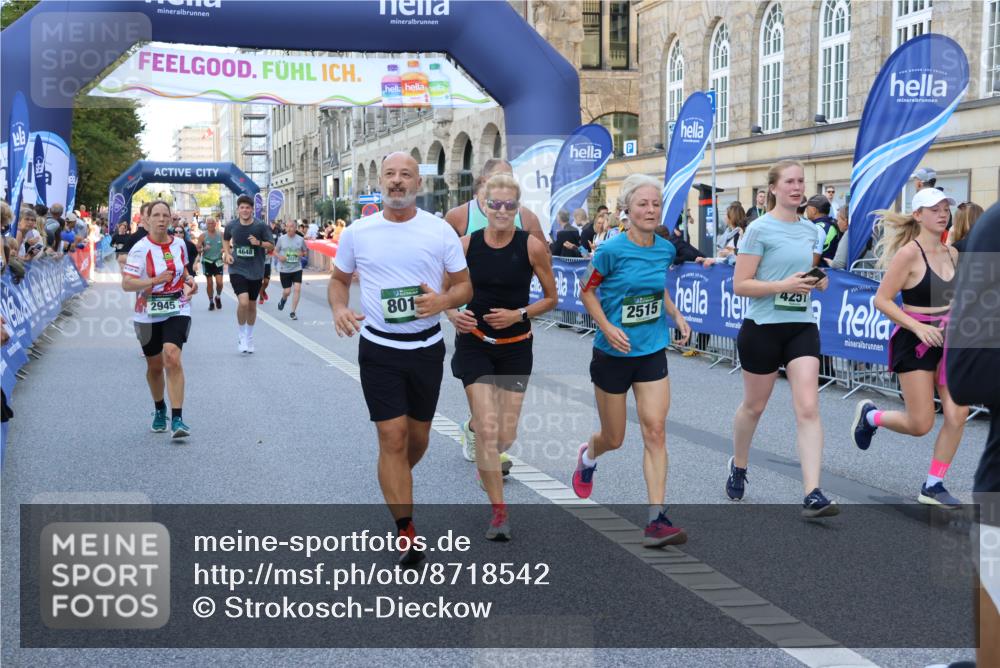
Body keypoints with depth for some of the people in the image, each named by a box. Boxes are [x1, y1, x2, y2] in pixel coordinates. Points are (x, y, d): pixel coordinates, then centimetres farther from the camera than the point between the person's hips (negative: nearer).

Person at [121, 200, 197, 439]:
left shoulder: (179, 244, 3)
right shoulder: (140, 249, -10)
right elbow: (126, 284, -16)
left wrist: (189, 282, 2)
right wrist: (155, 280, -28)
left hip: (177, 311, 1)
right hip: (148, 315, -1)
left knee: (172, 359, -18)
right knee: (155, 366, 12)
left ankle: (177, 419, -19)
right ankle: (159, 410, 38)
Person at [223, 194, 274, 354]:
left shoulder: (261, 226, -8)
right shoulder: (232, 226, -3)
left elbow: (271, 245, -2)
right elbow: (226, 239, 18)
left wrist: (259, 243, -21)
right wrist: (227, 253, 1)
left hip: (256, 271, 1)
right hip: (237, 270, -1)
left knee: (252, 305, 13)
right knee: (243, 302, -19)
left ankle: (249, 337, 33)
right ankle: (242, 336, 2)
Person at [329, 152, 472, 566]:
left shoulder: (440, 231, -4)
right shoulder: (357, 233, -2)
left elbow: (464, 286, 2)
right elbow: (339, 279, 11)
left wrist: (443, 301, -20)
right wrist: (339, 308, -11)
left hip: (427, 347, 1)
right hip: (379, 348, -1)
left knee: (418, 435, 14)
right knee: (392, 437, -7)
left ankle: (395, 484, 46)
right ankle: (406, 533, -2)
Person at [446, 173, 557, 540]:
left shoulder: (532, 246, -10)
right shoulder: (466, 244, -6)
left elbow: (551, 298, 0)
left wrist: (518, 314, -15)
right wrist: (453, 314, -14)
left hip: (515, 347, 0)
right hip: (475, 344, 0)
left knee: (505, 436, 5)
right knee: (487, 430, -11)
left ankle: (486, 460, 44)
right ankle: (499, 511, 3)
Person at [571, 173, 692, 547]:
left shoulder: (665, 249, 1)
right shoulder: (612, 250, -15)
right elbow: (587, 291, -5)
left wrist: (676, 315, 5)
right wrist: (608, 328, -17)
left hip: (652, 352, 3)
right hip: (613, 354, -3)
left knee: (655, 431, -9)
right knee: (614, 439, 10)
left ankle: (657, 520, -8)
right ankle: (588, 456, 48)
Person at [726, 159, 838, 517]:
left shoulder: (811, 231, 9)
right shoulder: (760, 229, -9)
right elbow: (740, 285, -12)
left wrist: (819, 281, 1)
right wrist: (784, 285, -23)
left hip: (802, 327, 4)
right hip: (763, 327, -4)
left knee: (808, 409, -10)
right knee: (754, 406, 13)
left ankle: (813, 495, -14)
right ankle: (738, 466, 40)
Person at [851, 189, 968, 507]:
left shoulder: (952, 253, 6)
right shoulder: (909, 253, -15)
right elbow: (882, 300, -16)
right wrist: (918, 326, -23)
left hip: (946, 338, 7)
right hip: (914, 341, -6)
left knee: (957, 415, -3)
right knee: (920, 424, -3)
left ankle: (933, 485, 10)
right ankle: (869, 415, 27)